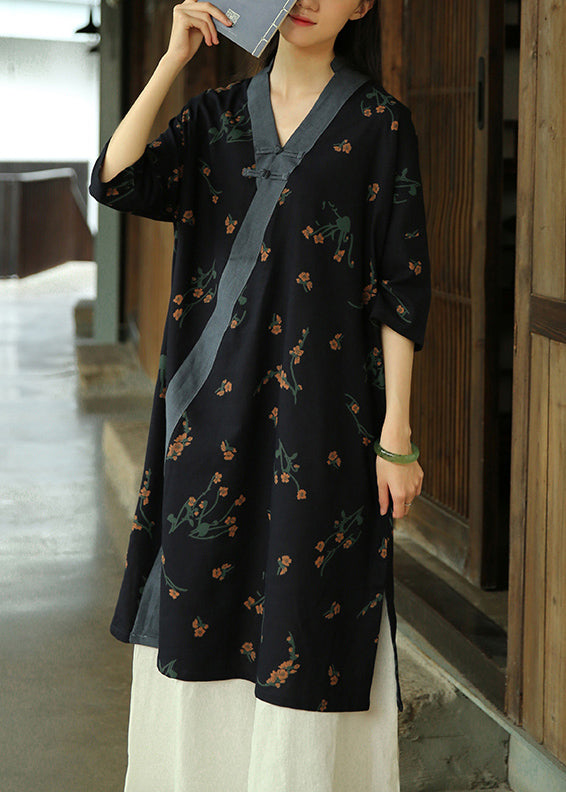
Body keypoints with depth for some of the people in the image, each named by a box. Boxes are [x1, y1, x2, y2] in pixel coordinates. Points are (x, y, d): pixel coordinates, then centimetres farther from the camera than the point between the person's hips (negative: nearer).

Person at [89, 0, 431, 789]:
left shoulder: (379, 123, -1)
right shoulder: (215, 115, 9)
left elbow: (401, 285, -4)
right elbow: (115, 183, -7)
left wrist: (396, 432, -9)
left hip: (320, 405, -4)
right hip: (216, 404, 4)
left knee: (308, 607, -1)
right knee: (202, 601, 10)